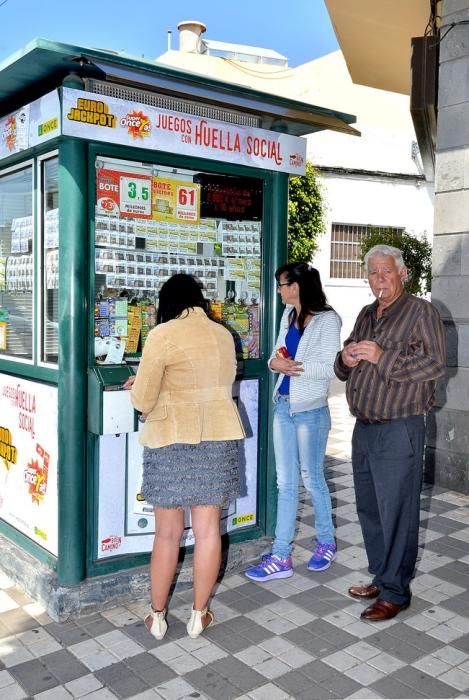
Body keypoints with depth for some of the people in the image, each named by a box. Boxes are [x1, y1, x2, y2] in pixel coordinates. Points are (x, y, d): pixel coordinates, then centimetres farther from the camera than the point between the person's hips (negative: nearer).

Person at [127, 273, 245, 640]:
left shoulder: (163, 334, -10)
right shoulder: (224, 335, 5)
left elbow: (142, 399, -9)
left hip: (172, 441, -4)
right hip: (219, 438, 4)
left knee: (167, 533, 9)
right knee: (208, 530, 10)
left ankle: (158, 616, 22)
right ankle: (199, 615, 22)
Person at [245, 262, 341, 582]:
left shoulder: (327, 319, -13)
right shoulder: (288, 315, 9)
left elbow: (331, 368, -18)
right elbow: (279, 353, 10)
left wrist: (293, 366, -20)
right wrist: (275, 362, -12)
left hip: (311, 411, -6)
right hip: (283, 406, 7)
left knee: (312, 478, 10)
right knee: (285, 483, 9)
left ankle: (327, 543, 32)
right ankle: (281, 556, 16)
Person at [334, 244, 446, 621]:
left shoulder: (421, 311, -7)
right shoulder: (366, 315, 15)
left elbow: (435, 364, -18)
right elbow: (344, 370, 20)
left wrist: (382, 357, -24)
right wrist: (347, 360, -4)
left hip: (399, 431, -7)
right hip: (364, 428, 8)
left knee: (396, 513, 1)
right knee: (369, 509, 16)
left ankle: (395, 592, 14)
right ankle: (380, 577, 32)